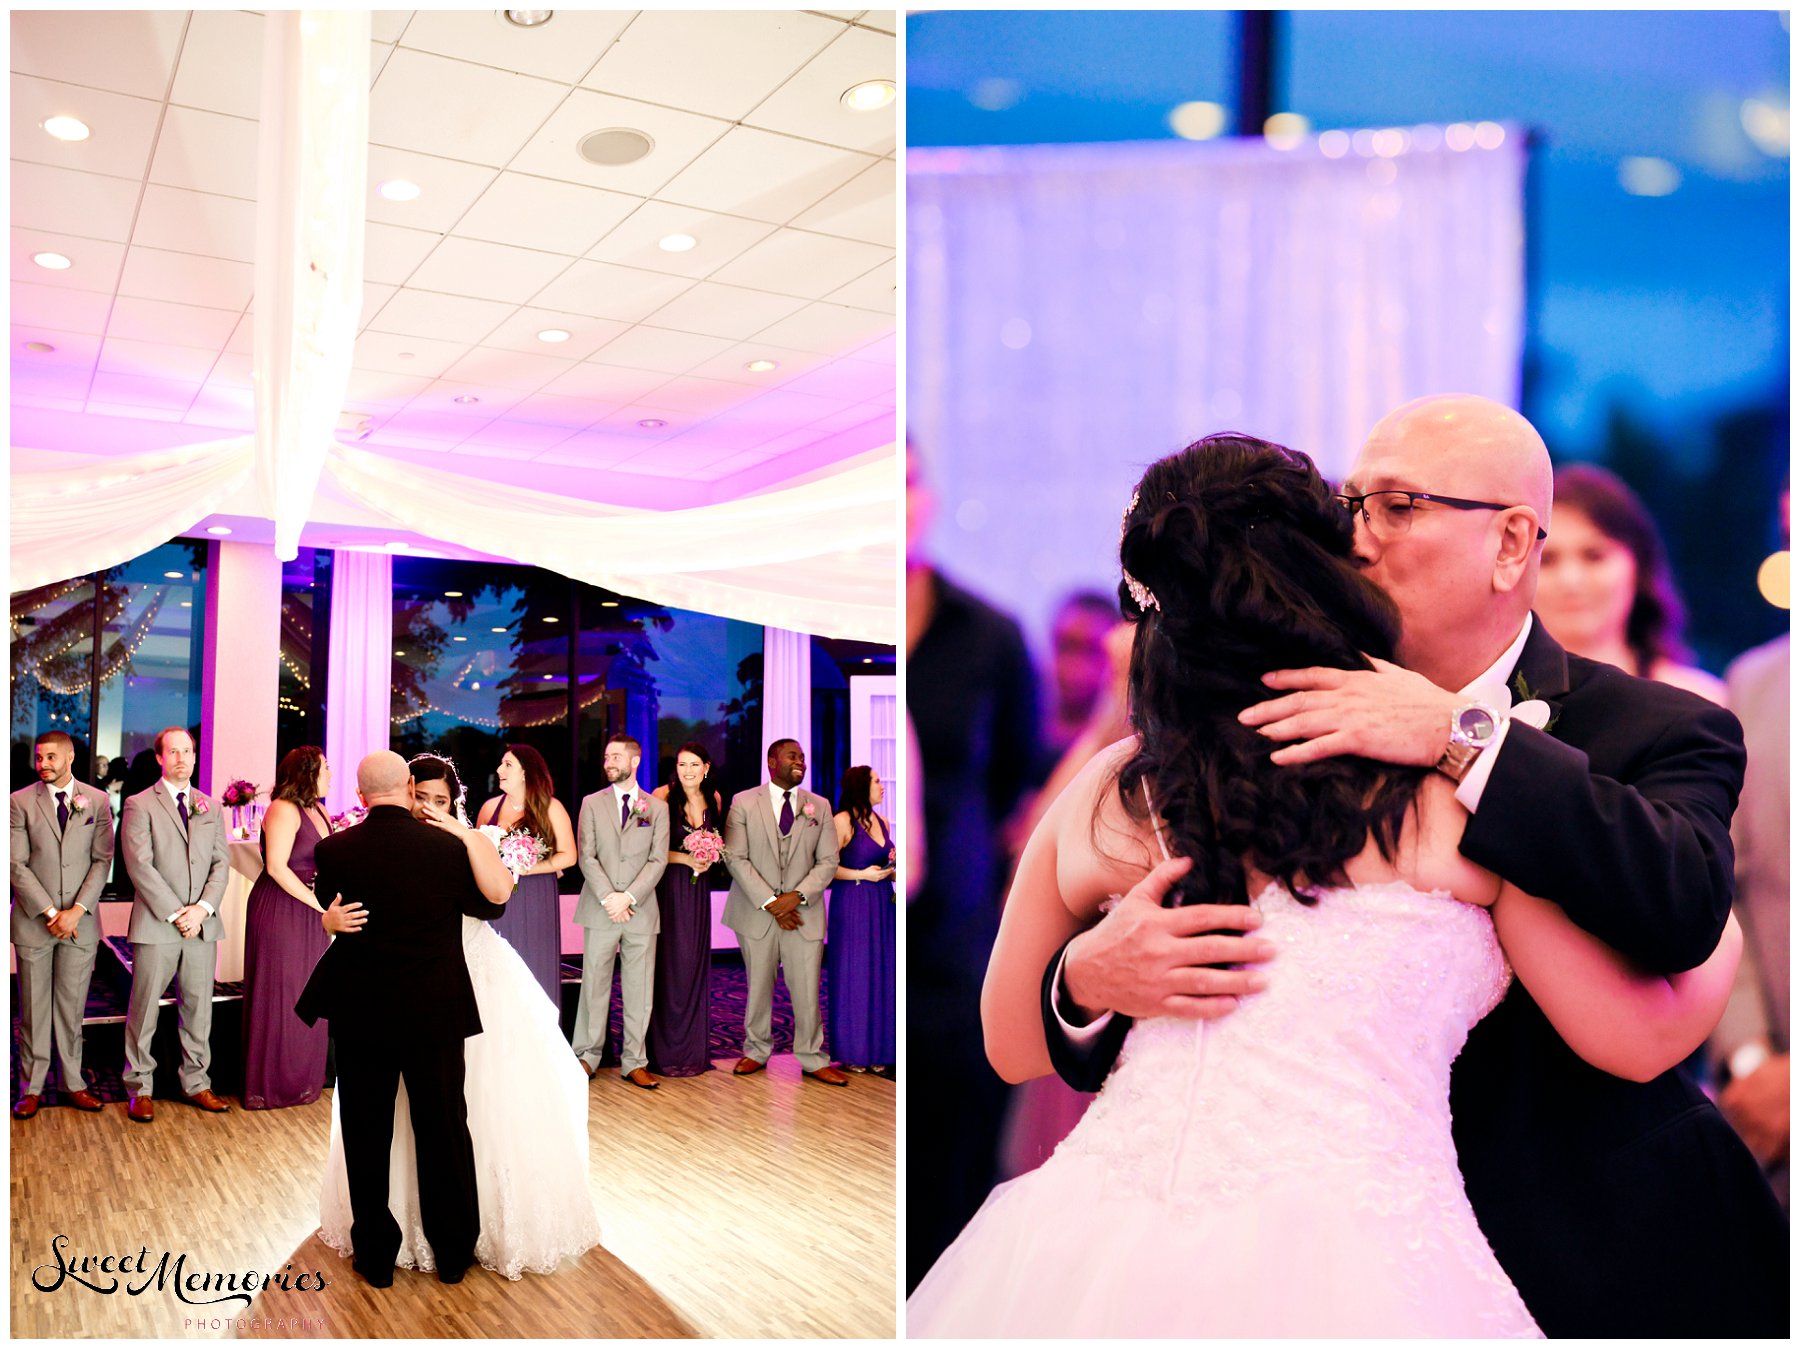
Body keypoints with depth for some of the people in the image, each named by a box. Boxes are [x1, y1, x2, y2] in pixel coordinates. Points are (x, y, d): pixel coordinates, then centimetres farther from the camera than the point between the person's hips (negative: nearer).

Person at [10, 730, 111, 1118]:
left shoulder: (97, 801, 3)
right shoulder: (20, 802, 0)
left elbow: (103, 860, 1)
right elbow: (17, 864, -4)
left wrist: (77, 910, -9)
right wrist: (49, 912, -10)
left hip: (80, 922, 1)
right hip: (33, 921, -1)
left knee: (72, 1006, 7)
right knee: (33, 1009, 5)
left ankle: (73, 1083, 15)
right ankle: (31, 1088, 14)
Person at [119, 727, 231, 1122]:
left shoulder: (209, 807, 14)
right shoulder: (139, 806, 0)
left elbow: (221, 863, 9)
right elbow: (140, 866, -9)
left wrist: (203, 908, -6)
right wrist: (175, 913, -13)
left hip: (203, 925, 4)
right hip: (155, 925, -4)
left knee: (199, 1008, 8)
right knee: (144, 1011, 3)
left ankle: (196, 1083, 17)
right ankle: (140, 1089, 13)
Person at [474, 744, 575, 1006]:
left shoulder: (550, 808, -1)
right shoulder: (491, 807, 7)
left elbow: (568, 856, -3)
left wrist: (525, 869, -14)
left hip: (535, 903, -2)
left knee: (535, 972, 1)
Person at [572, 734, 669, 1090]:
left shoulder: (657, 808, 7)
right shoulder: (592, 803, 7)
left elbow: (658, 860, -1)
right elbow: (586, 856, -1)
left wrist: (629, 897, -12)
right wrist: (608, 897, -13)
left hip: (641, 911, 0)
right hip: (599, 910, 0)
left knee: (639, 990, 3)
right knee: (594, 985, 3)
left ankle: (634, 1062, 10)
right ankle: (588, 1055, 14)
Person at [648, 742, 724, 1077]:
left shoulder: (714, 798, 6)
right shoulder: (663, 796, -9)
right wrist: (685, 858, -16)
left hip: (699, 888, 5)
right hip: (668, 888, -5)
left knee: (696, 962, 7)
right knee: (670, 964, -5)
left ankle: (694, 1048, 16)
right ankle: (666, 1052, 4)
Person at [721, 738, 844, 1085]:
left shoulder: (820, 806, 7)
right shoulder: (743, 802, 0)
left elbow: (828, 861, 4)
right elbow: (735, 858, -6)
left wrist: (797, 895, -11)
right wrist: (770, 903, -13)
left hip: (804, 913, 1)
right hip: (757, 912, -1)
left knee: (807, 990, 0)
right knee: (758, 987, 9)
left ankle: (812, 1059, 13)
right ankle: (756, 1052, 25)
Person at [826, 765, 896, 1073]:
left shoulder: (882, 822, 12)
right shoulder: (843, 821, -9)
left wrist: (892, 867, 1)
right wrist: (862, 874, -16)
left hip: (882, 905, 7)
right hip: (852, 906, -6)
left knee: (882, 976, 7)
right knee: (853, 977, 1)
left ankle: (876, 1049, 16)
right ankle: (851, 1052, 12)